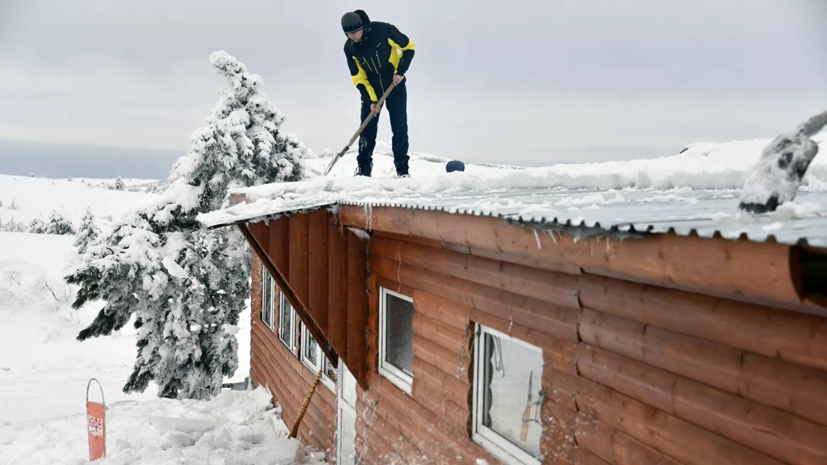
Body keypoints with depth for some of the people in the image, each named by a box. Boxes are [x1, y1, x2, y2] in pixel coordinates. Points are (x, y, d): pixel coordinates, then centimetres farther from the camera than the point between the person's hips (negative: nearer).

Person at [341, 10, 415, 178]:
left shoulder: (384, 30, -22)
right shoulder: (349, 48, -12)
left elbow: (408, 47, -10)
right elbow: (358, 78, -7)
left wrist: (400, 72, -17)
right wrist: (371, 100, -16)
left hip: (395, 85, -2)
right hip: (371, 88, 2)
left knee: (399, 127, -3)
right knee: (367, 128, -3)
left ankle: (402, 168, 4)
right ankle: (364, 166, 5)